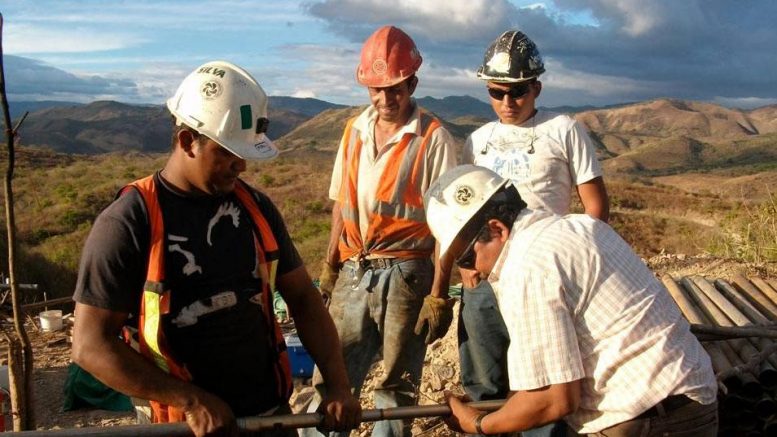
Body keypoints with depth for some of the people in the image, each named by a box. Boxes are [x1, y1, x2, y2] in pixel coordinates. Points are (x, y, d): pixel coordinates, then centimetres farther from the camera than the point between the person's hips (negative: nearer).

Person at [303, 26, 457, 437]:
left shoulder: (433, 138, -8)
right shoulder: (354, 131, 8)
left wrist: (438, 294, -12)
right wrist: (330, 265, 12)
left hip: (405, 275, -4)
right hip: (353, 272, 4)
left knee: (397, 388, 9)